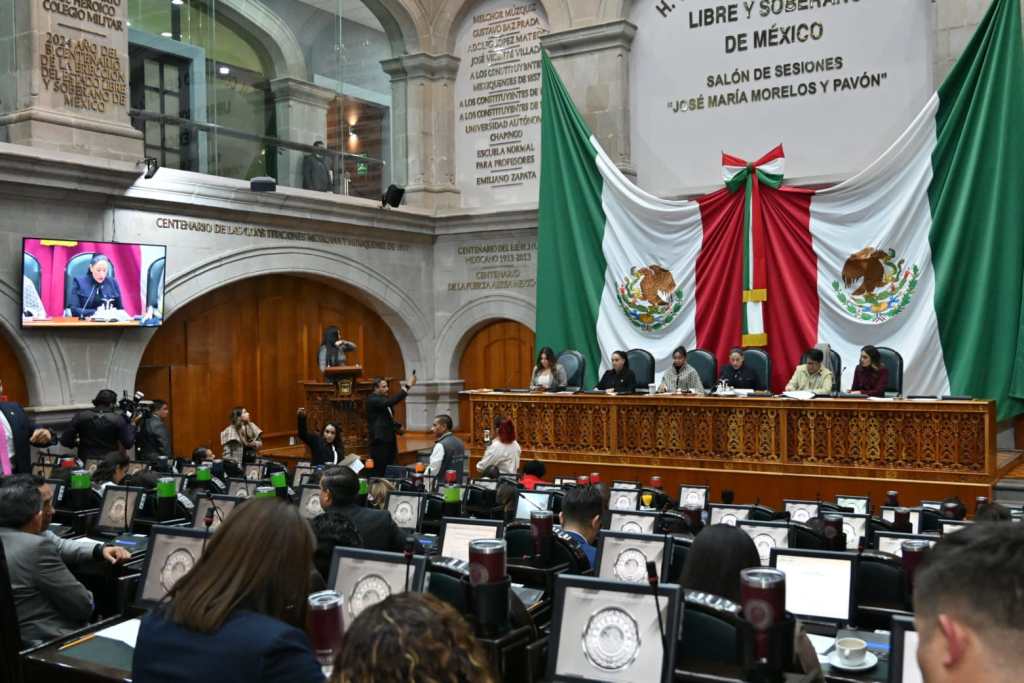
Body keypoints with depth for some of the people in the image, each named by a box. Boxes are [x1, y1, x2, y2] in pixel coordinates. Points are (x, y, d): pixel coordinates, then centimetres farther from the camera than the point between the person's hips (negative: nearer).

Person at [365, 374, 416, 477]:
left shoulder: (384, 399, 16)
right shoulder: (372, 400, -12)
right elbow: (391, 401, -28)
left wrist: (398, 427, 7)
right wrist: (407, 386, -30)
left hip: (389, 440, 9)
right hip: (379, 441, -9)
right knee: (378, 471, -7)